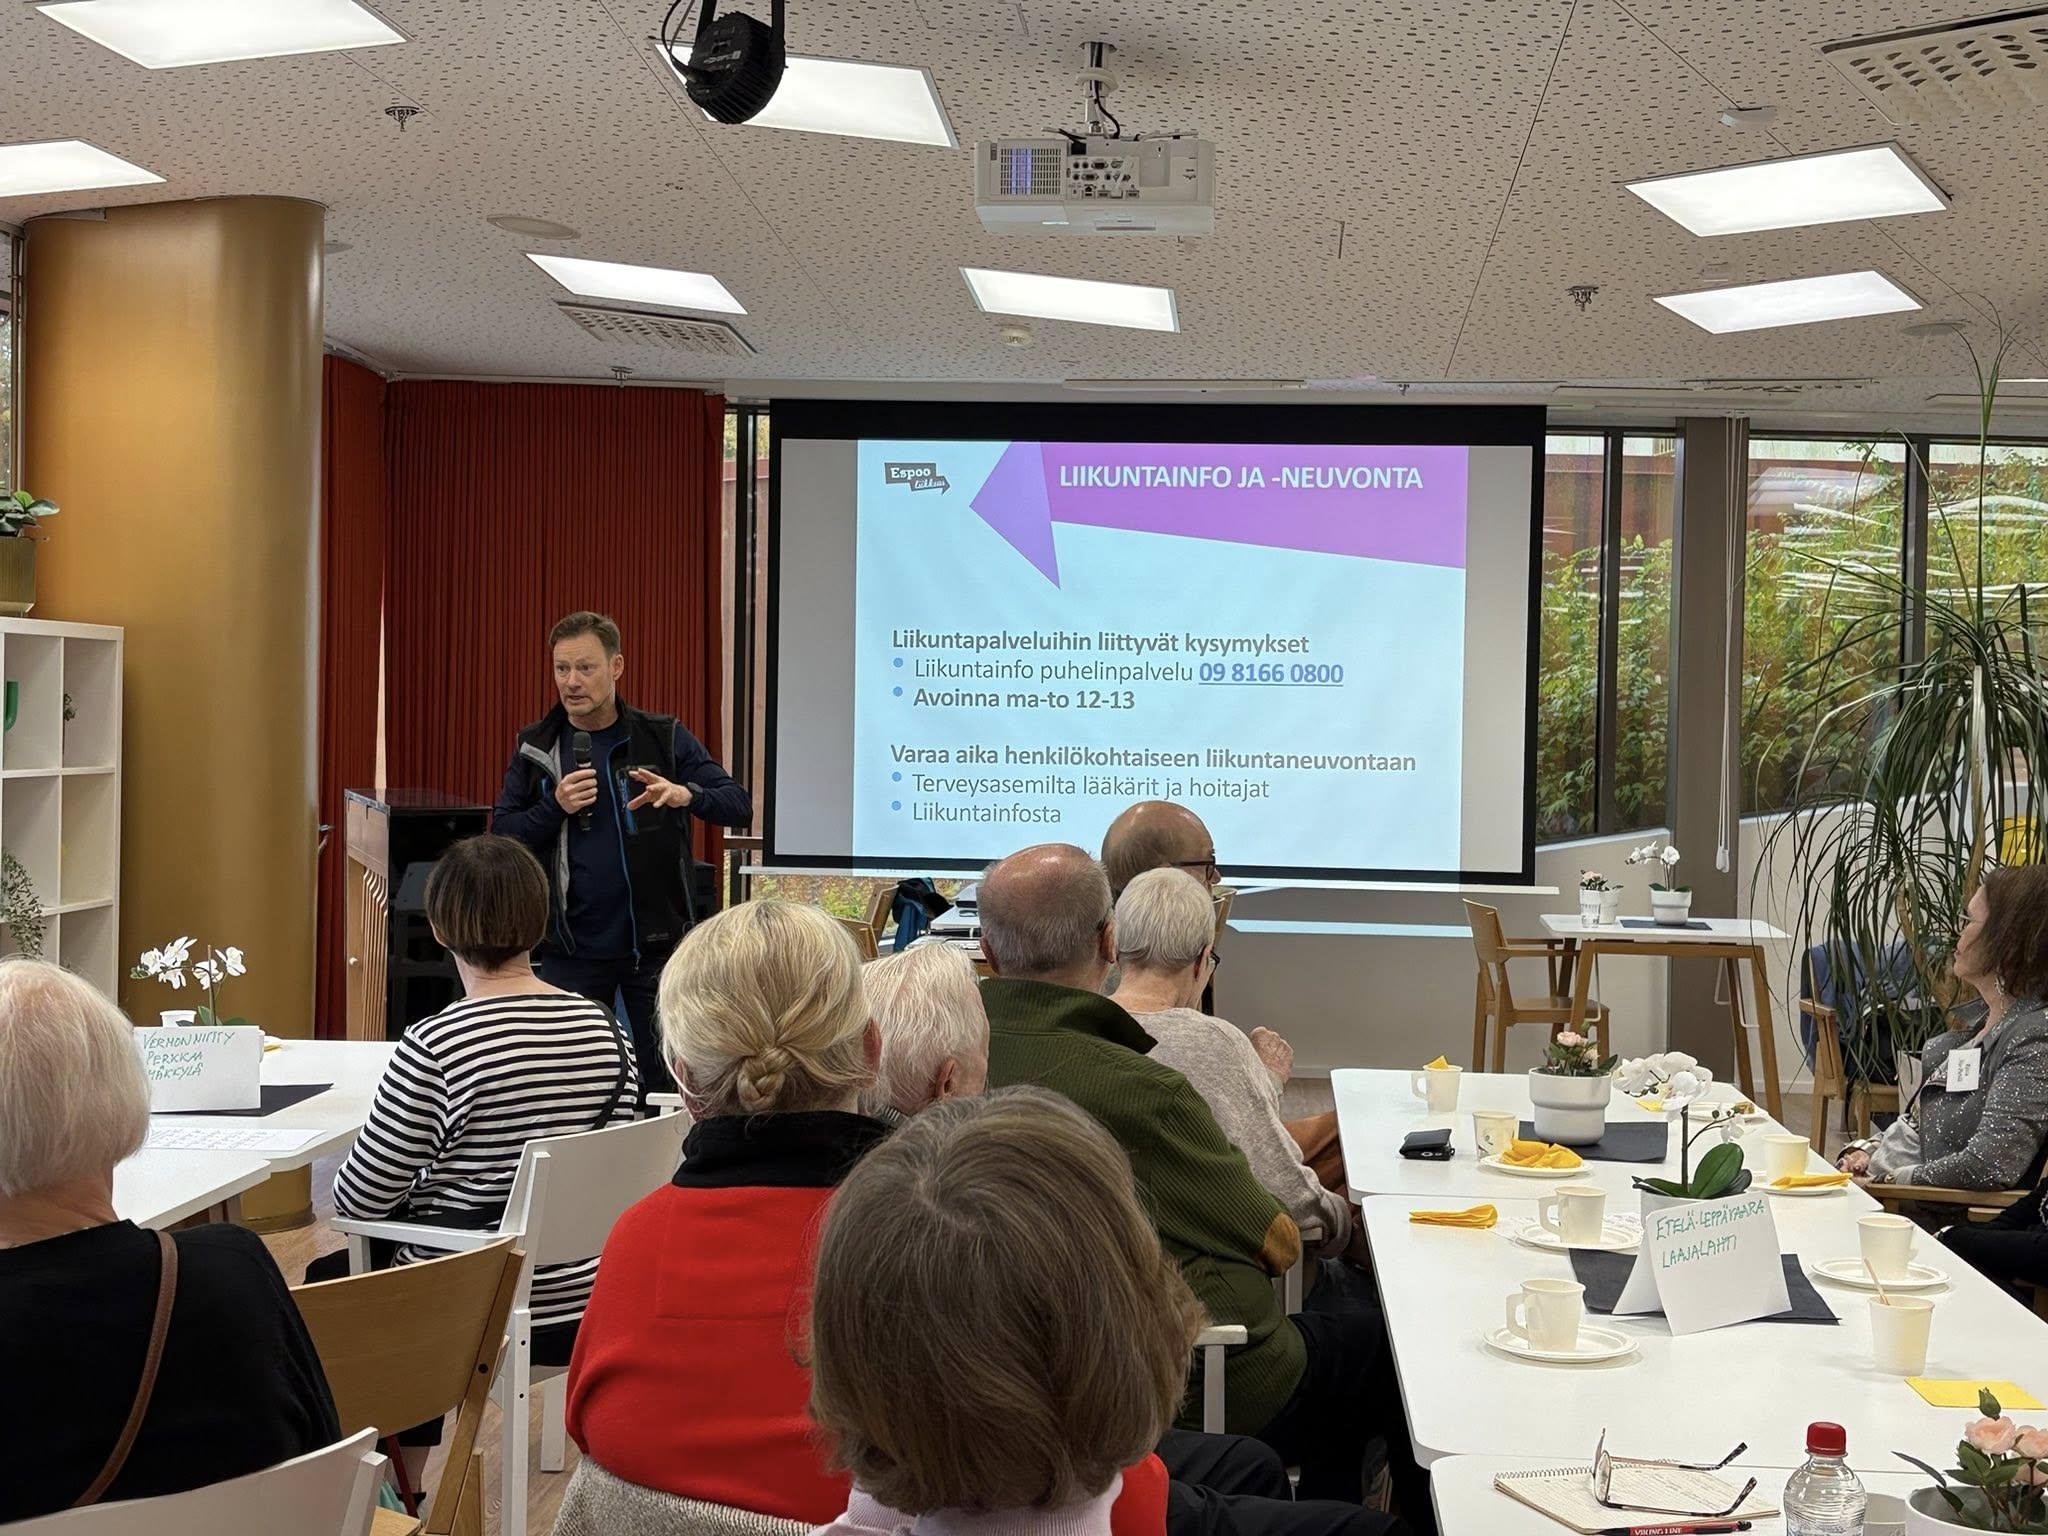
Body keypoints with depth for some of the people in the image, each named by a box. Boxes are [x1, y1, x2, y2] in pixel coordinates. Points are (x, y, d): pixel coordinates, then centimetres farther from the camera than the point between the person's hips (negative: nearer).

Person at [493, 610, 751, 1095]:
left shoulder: (663, 739, 0)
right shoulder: (535, 747, 5)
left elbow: (739, 806, -5)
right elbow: (502, 835, 3)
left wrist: (687, 794, -26)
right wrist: (555, 807, -16)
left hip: (655, 941, -1)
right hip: (572, 946, 1)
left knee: (666, 1082, 4)